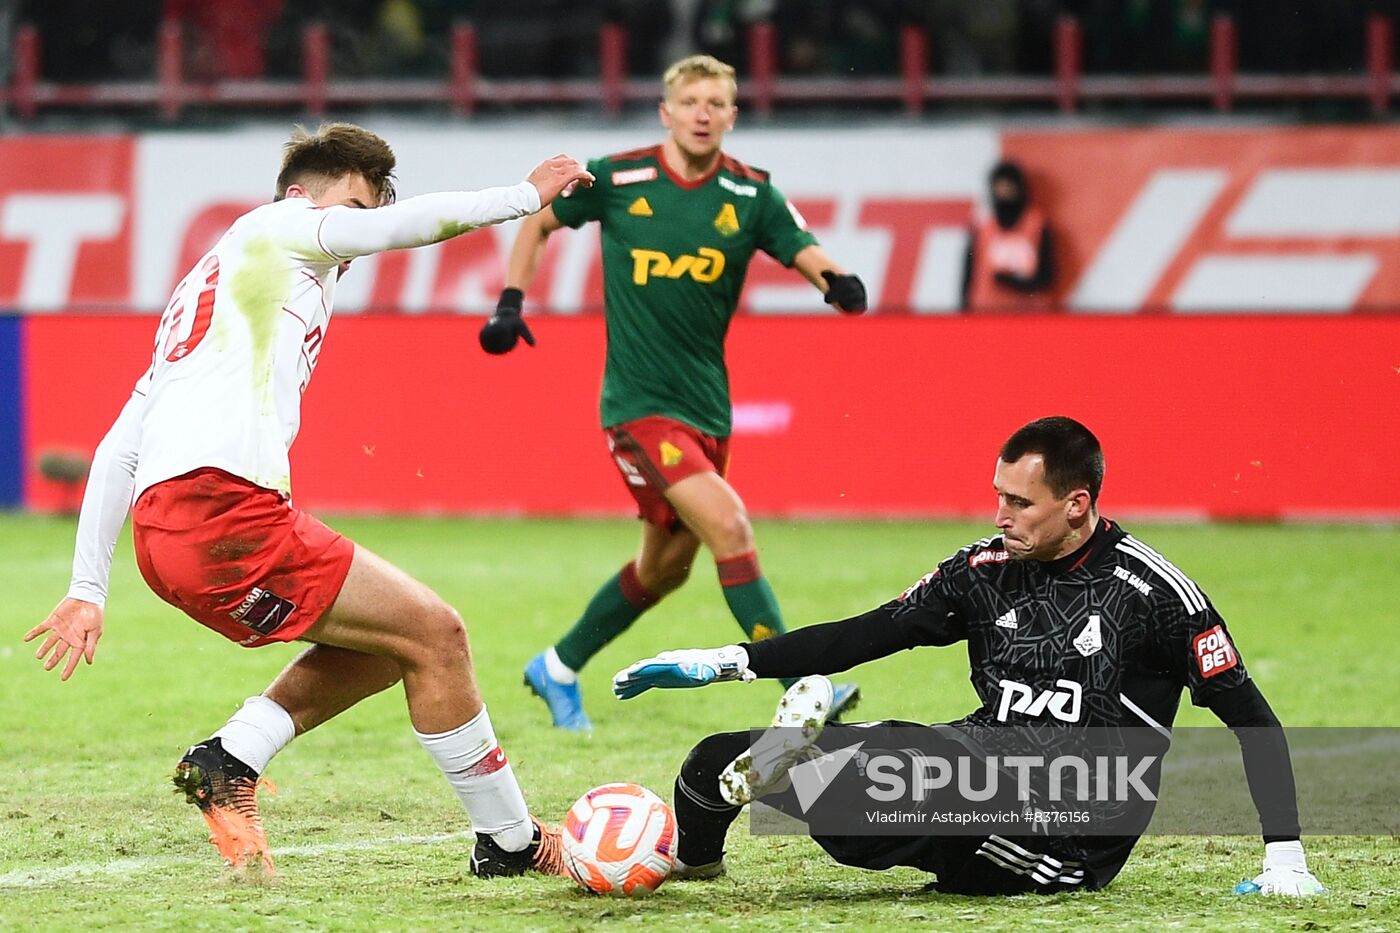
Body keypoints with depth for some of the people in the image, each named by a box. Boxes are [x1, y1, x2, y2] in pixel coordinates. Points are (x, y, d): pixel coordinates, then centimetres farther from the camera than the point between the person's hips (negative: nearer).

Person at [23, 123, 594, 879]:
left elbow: (118, 449, 28)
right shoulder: (276, 228, 10)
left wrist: (88, 590, 24)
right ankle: (511, 842, 2)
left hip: (163, 531, 9)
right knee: (433, 633, -3)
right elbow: (411, 222, -4)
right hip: (221, 510, -9)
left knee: (387, 642, 18)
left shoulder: (205, 290, 32)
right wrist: (526, 195, 11)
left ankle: (228, 761, 7)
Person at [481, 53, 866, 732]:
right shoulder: (618, 179, -6)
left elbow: (804, 250, -12)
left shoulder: (750, 193, 0)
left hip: (706, 403, 5)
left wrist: (837, 280, -34)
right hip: (638, 401, -5)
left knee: (666, 566, 16)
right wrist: (511, 302, -1)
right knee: (728, 527, -21)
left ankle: (558, 669, 36)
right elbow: (539, 221, 9)